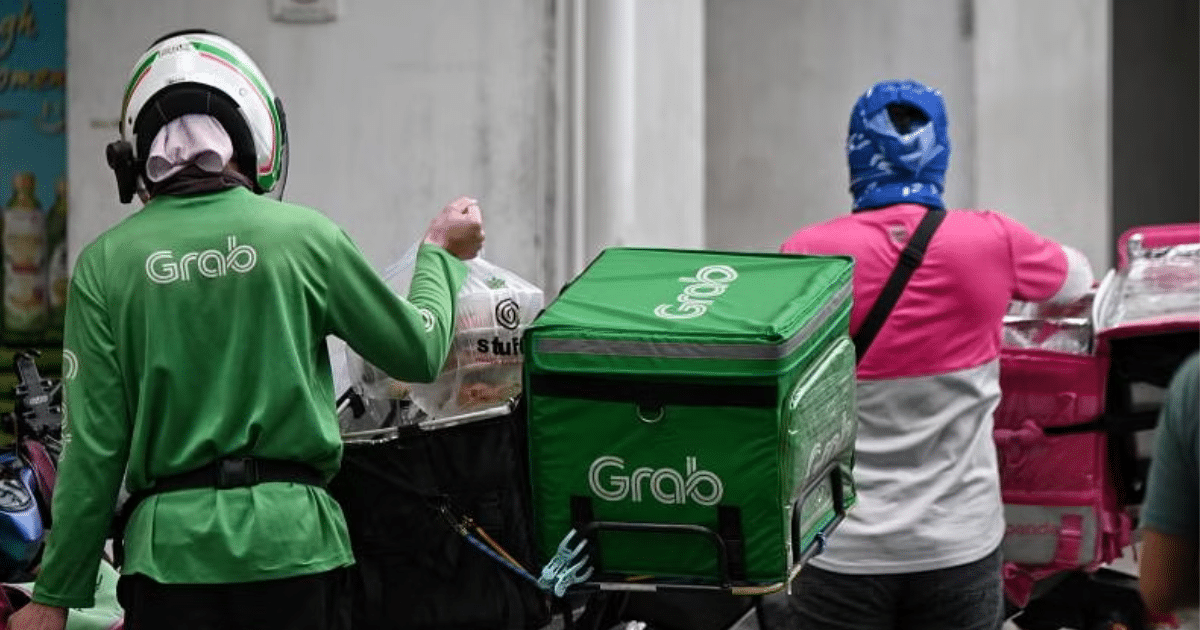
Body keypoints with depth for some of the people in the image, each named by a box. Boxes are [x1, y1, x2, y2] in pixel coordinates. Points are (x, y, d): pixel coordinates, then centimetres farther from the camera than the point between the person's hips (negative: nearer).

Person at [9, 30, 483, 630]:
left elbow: (95, 446, -1)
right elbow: (419, 351, 12)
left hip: (170, 541, 0)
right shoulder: (304, 236, 0)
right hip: (291, 538, 0)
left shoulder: (105, 264, 0)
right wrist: (442, 255, 31)